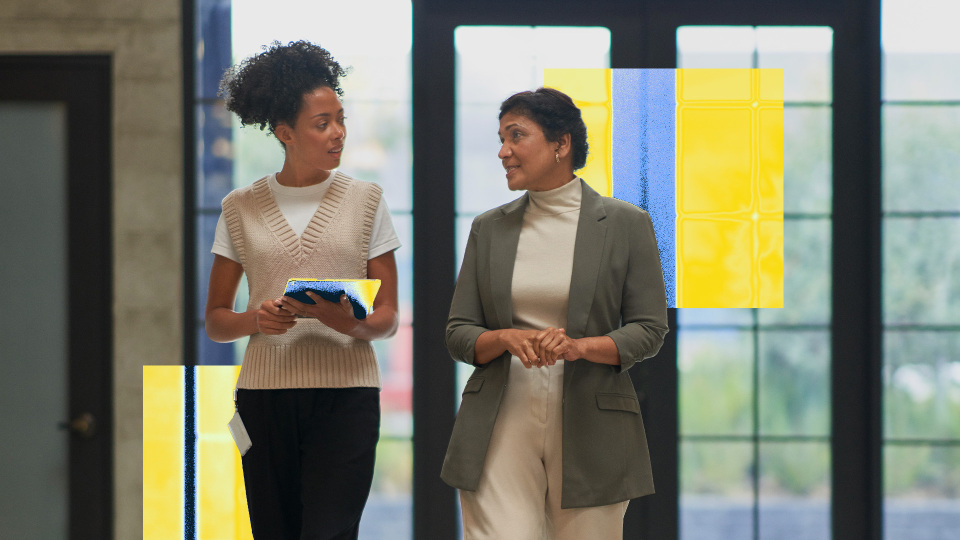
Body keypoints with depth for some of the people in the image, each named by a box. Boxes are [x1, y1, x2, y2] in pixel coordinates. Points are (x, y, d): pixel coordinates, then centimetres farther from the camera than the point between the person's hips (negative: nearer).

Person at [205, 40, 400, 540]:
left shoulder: (365, 201, 8)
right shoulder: (242, 208, 9)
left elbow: (387, 317, 8)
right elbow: (215, 320, 12)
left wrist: (350, 321, -15)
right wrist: (255, 319, -11)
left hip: (345, 391, -1)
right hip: (265, 394, 1)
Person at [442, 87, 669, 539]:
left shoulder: (625, 225, 4)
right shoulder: (489, 229, 12)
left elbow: (649, 330, 1)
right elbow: (457, 335, 10)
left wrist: (579, 346, -17)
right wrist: (506, 339, -12)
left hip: (588, 428, -1)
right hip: (504, 425, 2)